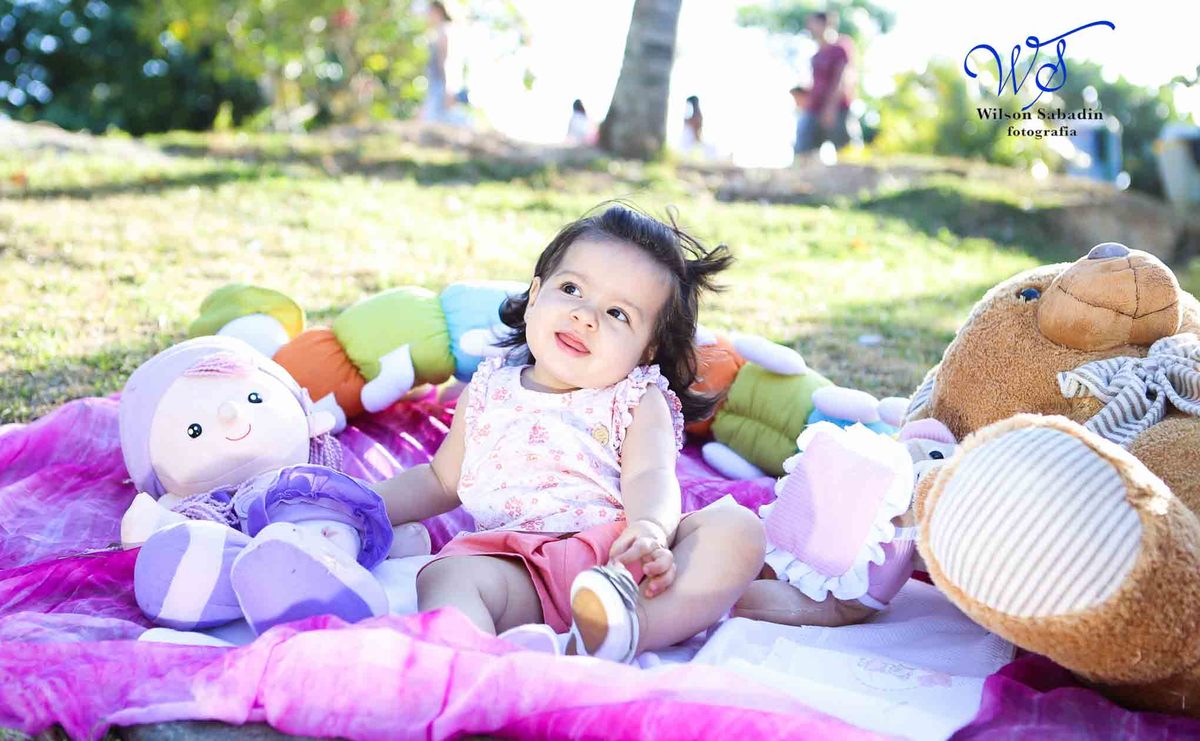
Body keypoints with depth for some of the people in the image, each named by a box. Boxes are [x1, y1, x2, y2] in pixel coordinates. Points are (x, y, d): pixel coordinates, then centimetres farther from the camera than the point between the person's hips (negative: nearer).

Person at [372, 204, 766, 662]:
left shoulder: (638, 401, 12)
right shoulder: (489, 390, 20)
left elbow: (649, 477, -6)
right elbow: (440, 481, 32)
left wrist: (651, 528, -30)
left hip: (621, 560, 0)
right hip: (517, 564, 1)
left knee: (737, 526, -23)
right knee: (447, 575, -29)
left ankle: (635, 626, -44)